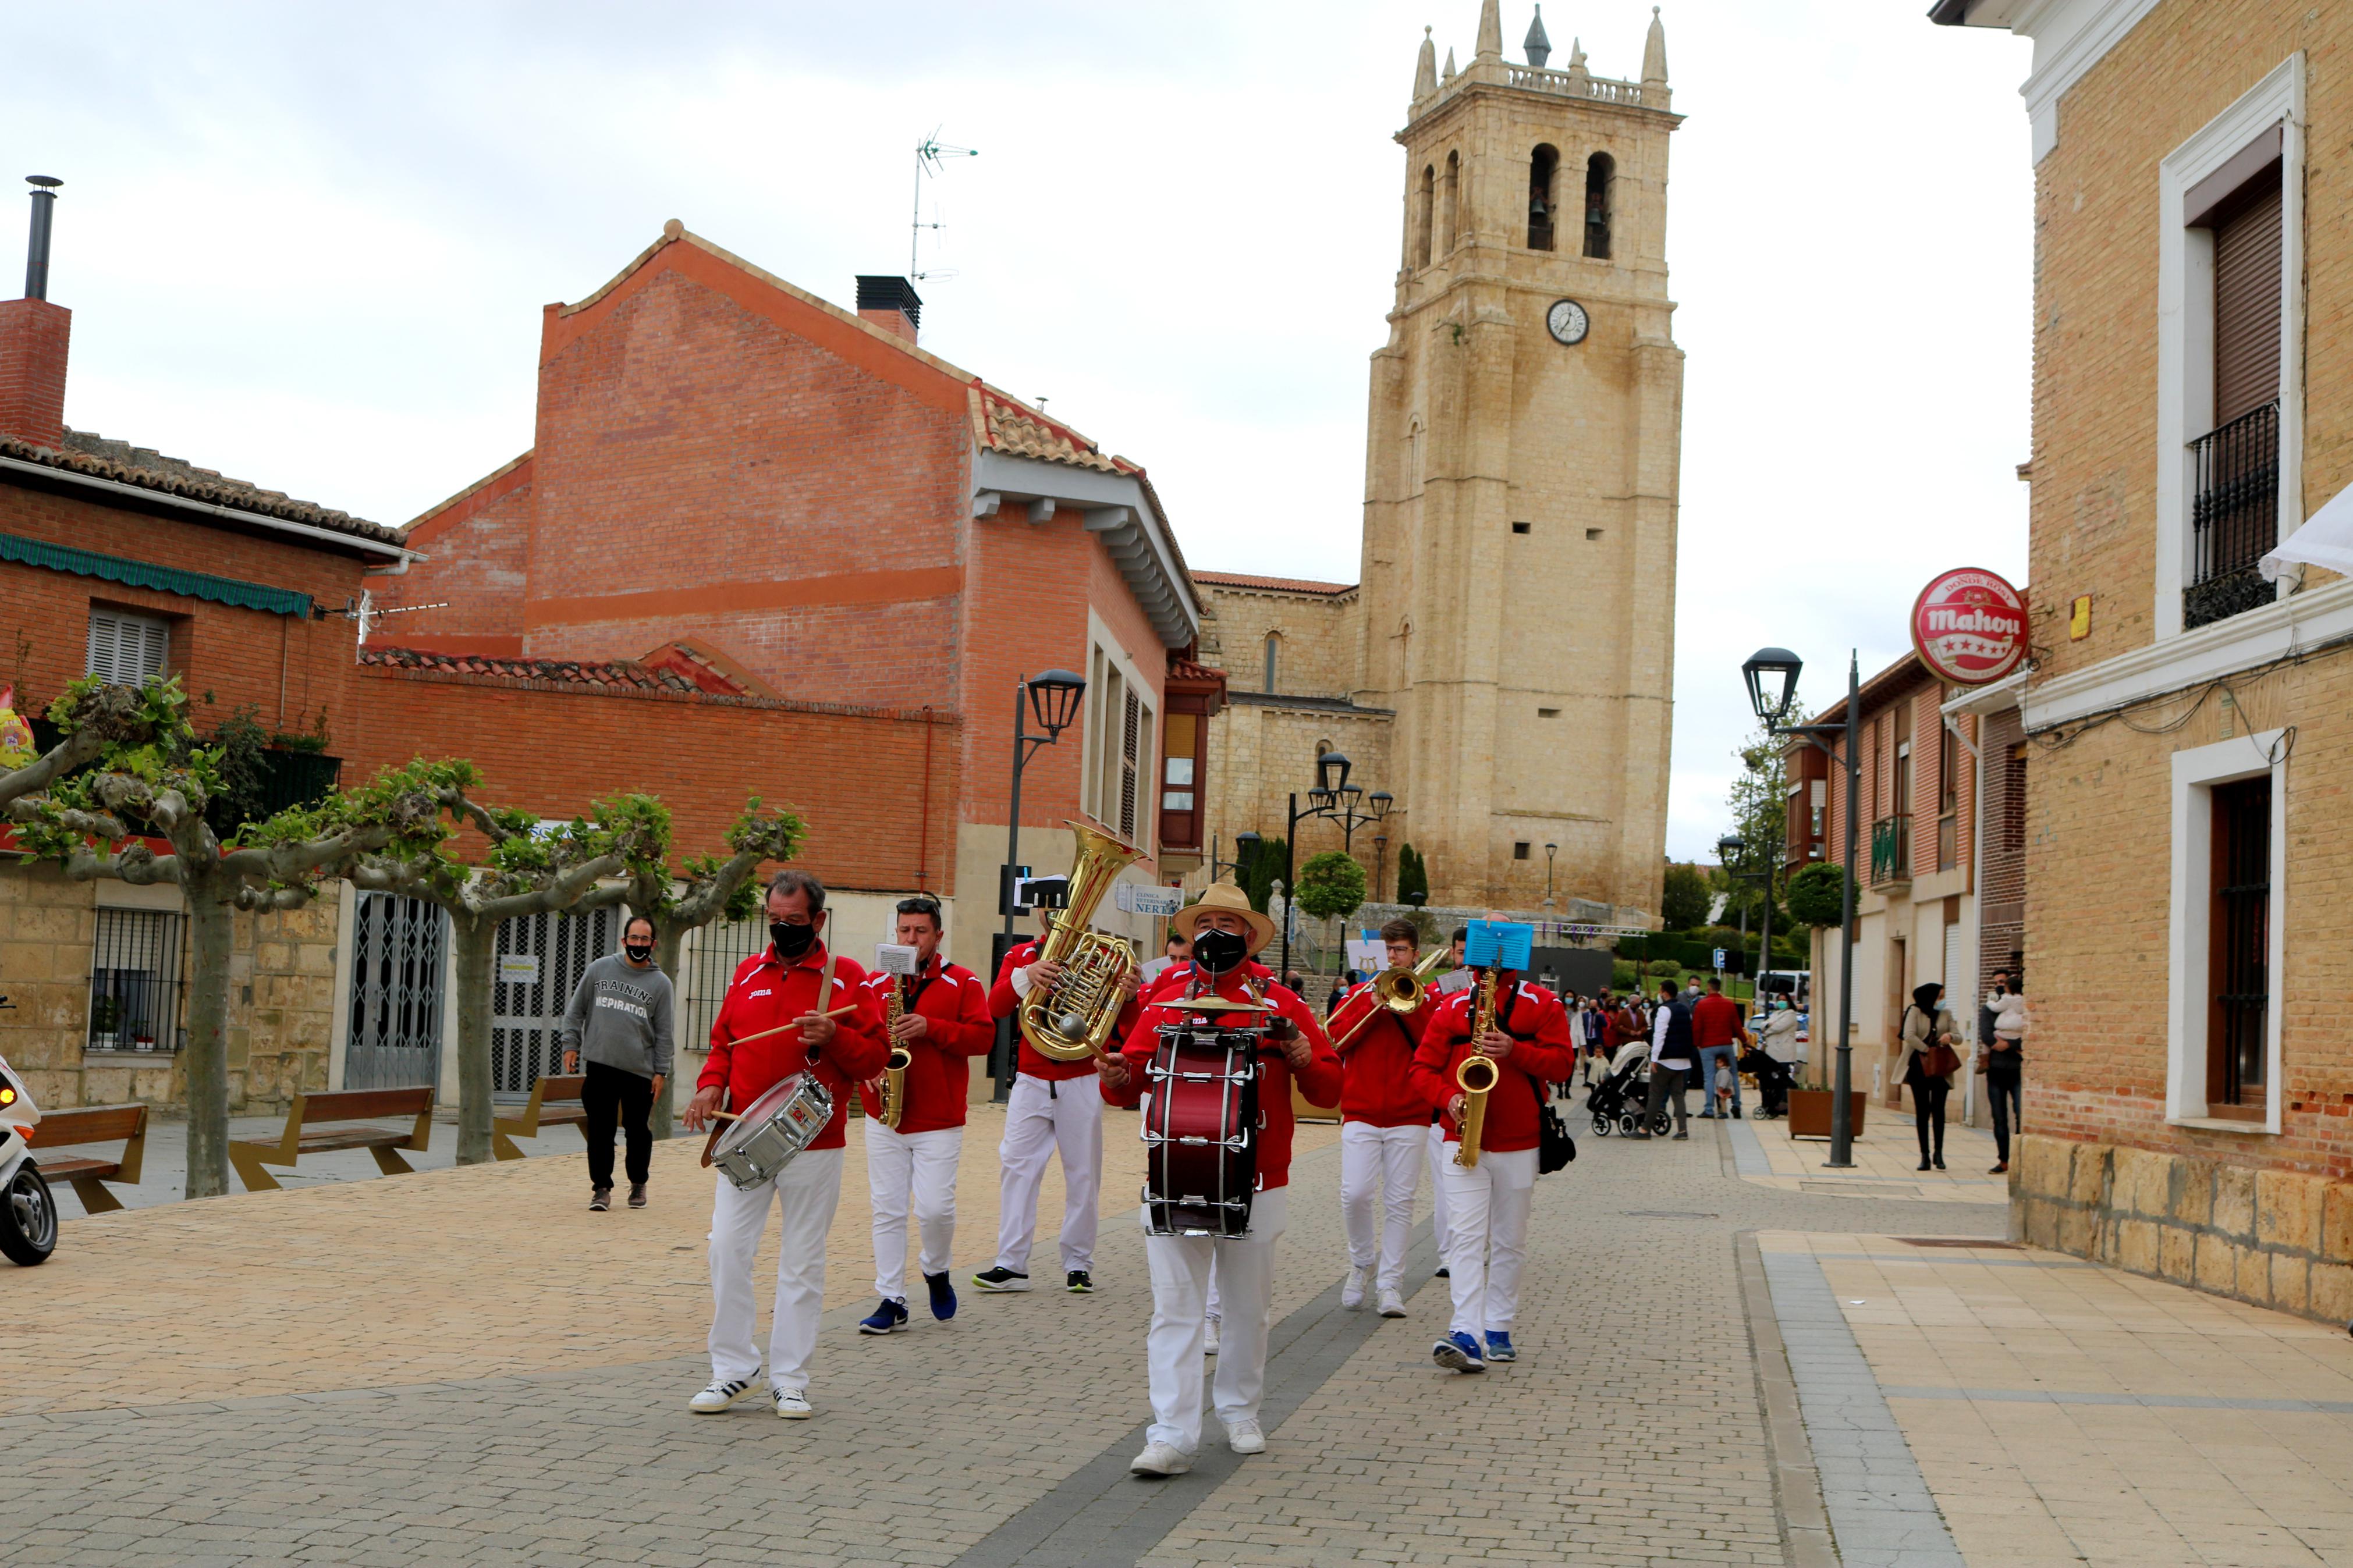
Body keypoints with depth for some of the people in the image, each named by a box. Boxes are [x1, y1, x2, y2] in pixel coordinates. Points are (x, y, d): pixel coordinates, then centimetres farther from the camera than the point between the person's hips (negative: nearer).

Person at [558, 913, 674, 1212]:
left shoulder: (660, 983, 4)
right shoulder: (600, 969, 7)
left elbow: (663, 1032, 4)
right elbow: (576, 1010, 12)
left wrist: (661, 1071, 0)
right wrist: (571, 1044, 3)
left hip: (640, 1071, 0)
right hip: (600, 1065, 0)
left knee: (639, 1130, 6)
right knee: (600, 1130, 0)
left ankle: (638, 1183, 23)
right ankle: (601, 1187, 8)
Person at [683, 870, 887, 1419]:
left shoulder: (847, 977, 1)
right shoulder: (748, 973, 12)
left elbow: (875, 1058, 0)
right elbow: (723, 1040, 19)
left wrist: (834, 1036, -18)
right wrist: (711, 1085, 0)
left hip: (813, 1144, -3)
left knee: (802, 1261, 3)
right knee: (727, 1249, -3)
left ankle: (789, 1379, 11)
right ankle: (732, 1369, 10)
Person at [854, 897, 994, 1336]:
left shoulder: (962, 983, 0)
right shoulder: (873, 985, 8)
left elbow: (984, 1036, -8)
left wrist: (931, 1027, -18)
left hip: (939, 1123, -3)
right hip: (883, 1119, 3)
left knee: (935, 1207, -8)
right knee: (888, 1210, 3)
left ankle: (936, 1271, 22)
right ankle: (891, 1302, 10)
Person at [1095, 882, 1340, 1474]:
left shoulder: (1281, 1005, 5)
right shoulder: (1165, 1006, 9)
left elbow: (1328, 1091, 3)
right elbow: (1131, 1082, 2)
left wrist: (1304, 1059, -18)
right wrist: (1117, 1077, -21)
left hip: (1258, 1186, 0)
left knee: (1250, 1307, 13)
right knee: (1174, 1309, -6)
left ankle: (1239, 1410, 31)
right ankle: (1171, 1434, -6)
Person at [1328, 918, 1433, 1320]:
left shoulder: (1428, 998, 9)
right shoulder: (1360, 993, 12)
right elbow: (1336, 1039, -3)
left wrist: (1414, 1008, -13)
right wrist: (1373, 1005, -11)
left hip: (1409, 1117, 0)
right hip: (1361, 1113, 0)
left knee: (1400, 1202, -1)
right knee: (1355, 1194, -10)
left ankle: (1389, 1284, 6)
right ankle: (1362, 1263, 15)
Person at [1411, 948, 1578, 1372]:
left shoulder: (1542, 1005, 3)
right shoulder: (1452, 1007, 6)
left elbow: (1562, 1062, -4)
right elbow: (1423, 1066, 5)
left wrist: (1514, 1050, -20)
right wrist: (1448, 1098, -14)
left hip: (1519, 1144, 1)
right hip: (1463, 1141, -1)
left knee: (1509, 1242, 8)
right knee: (1467, 1237, -12)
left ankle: (1497, 1331, 19)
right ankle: (1467, 1335, -20)